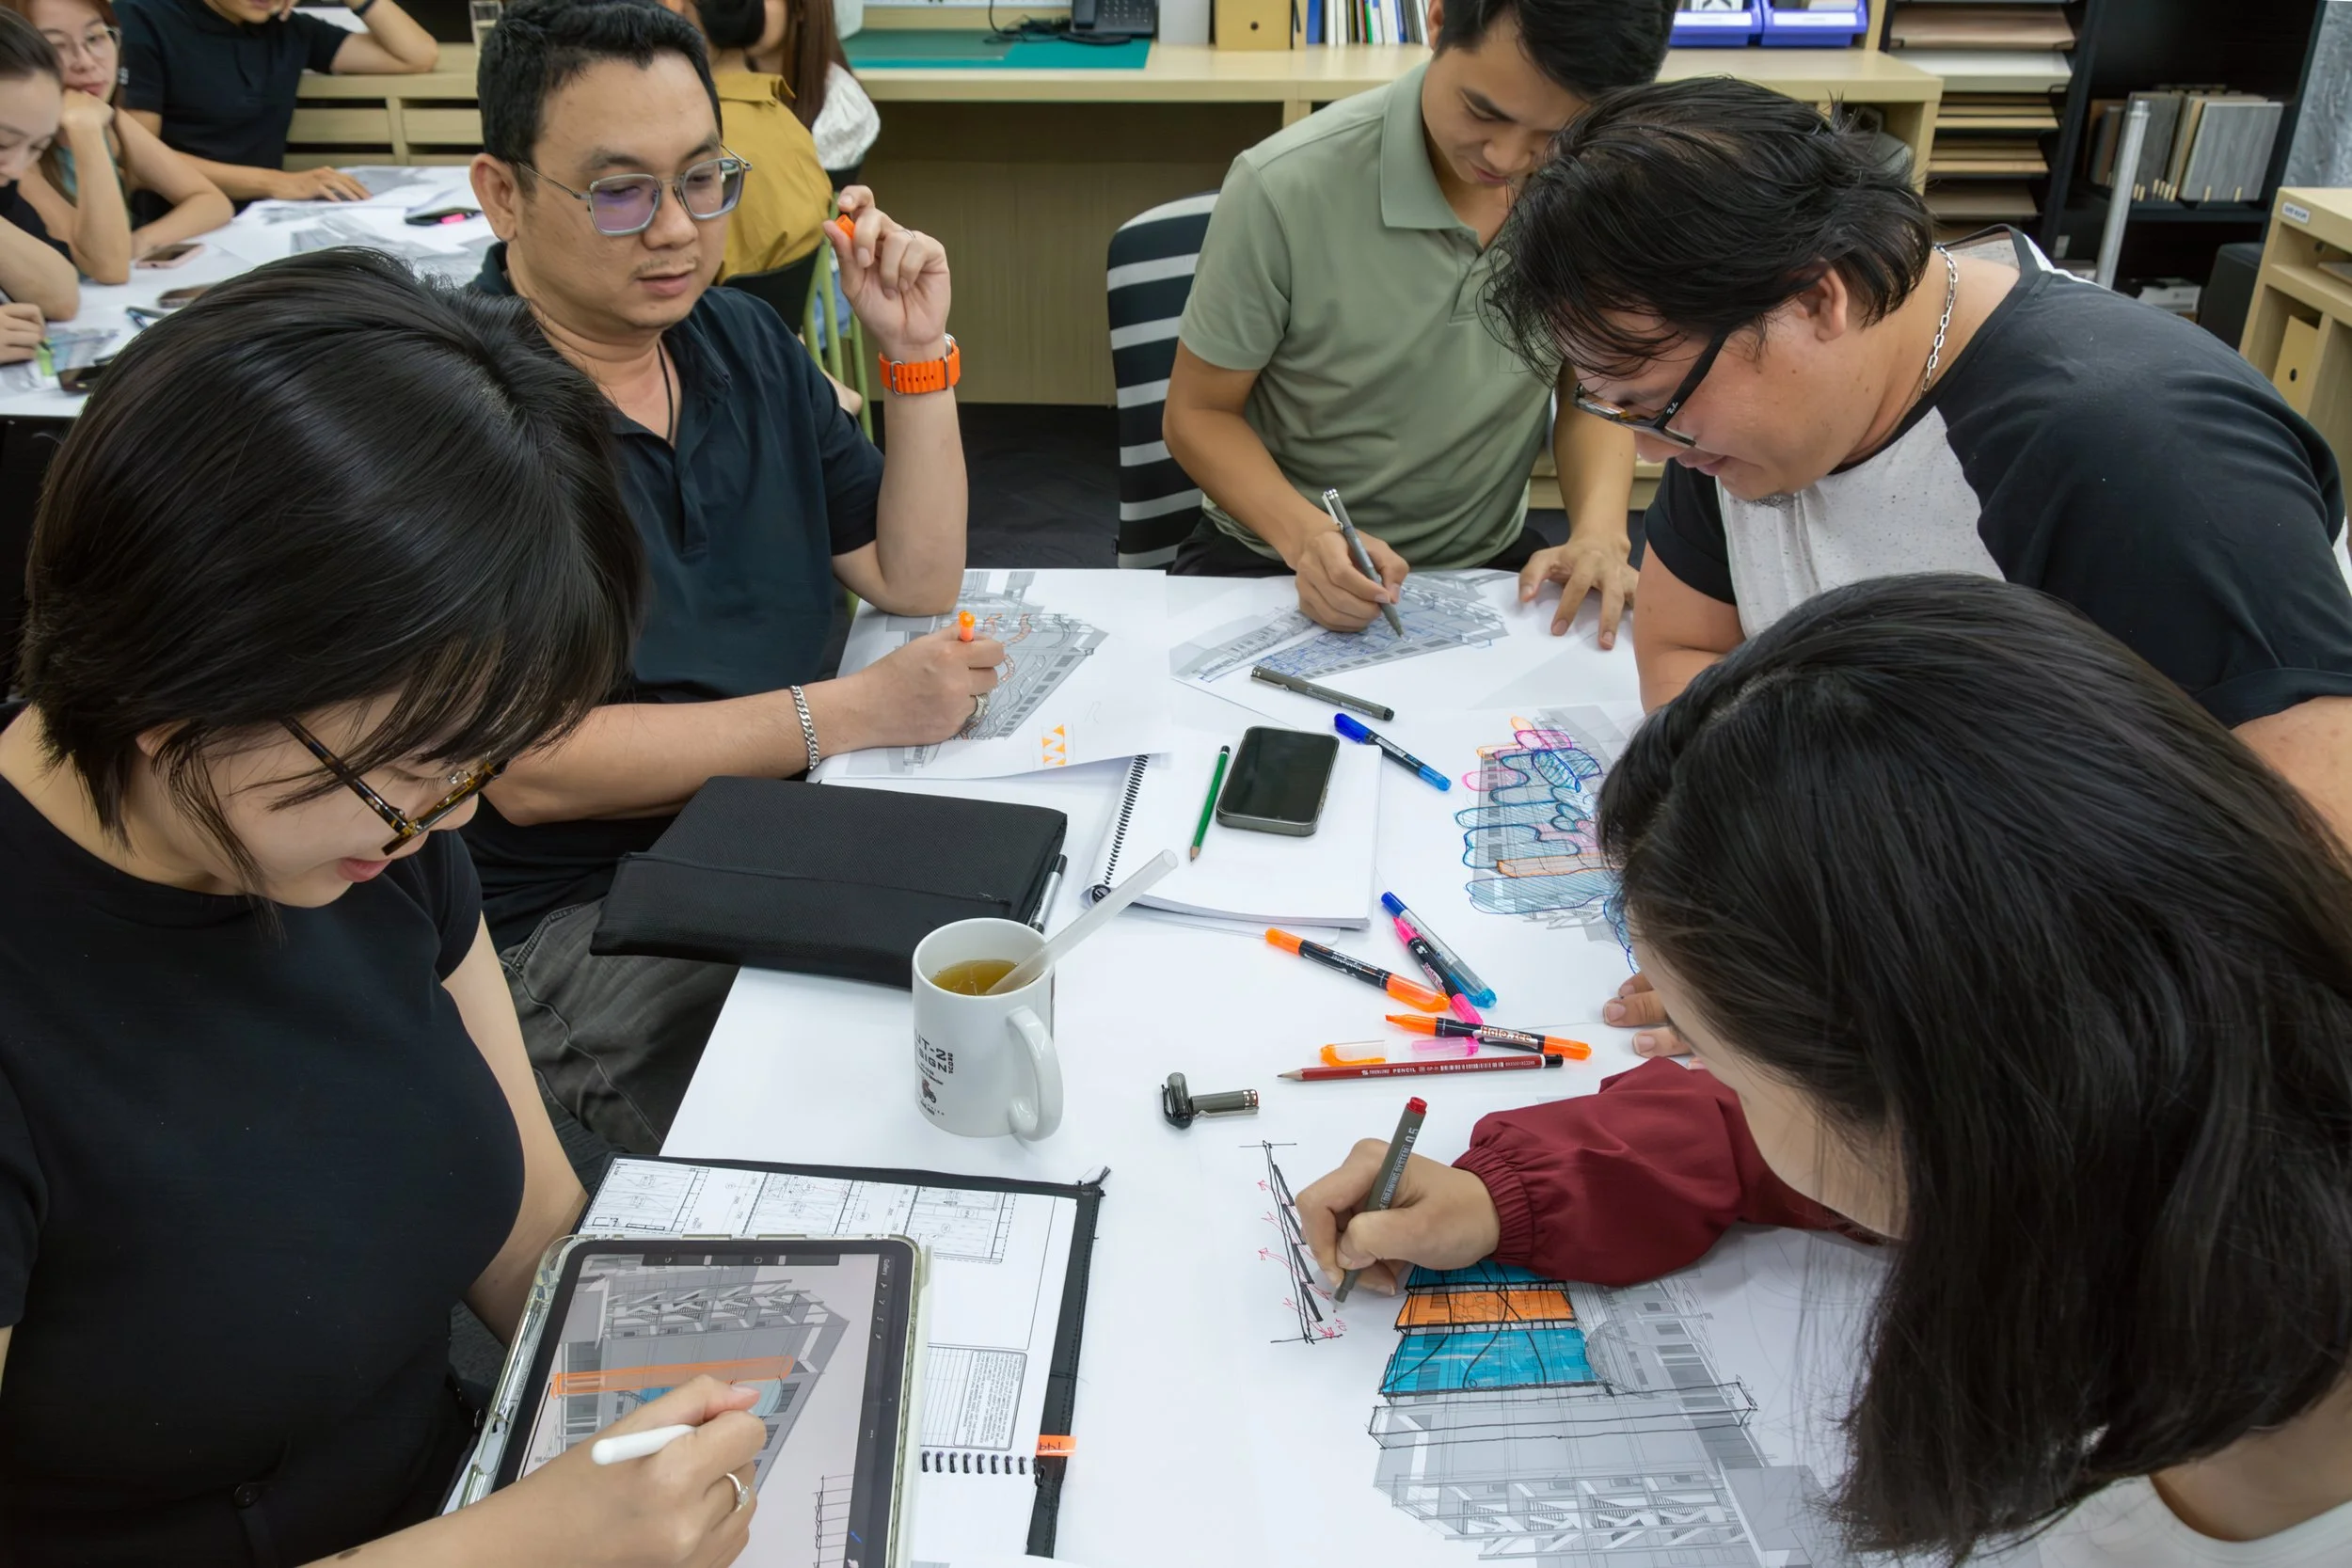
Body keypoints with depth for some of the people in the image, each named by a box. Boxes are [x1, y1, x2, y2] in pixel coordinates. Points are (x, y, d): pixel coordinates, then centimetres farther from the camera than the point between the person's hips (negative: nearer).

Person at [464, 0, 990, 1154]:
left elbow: (913, 581, 10)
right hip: (565, 923, -7)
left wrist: (918, 356, -2)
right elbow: (531, 769, -21)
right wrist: (850, 712, -22)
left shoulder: (744, 340, 9)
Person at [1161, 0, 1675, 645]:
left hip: (1488, 565, 3)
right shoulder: (1284, 189, -20)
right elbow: (1199, 415, -9)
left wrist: (1600, 534, -15)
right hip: (1276, 560, -3)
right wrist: (1306, 535, -27)